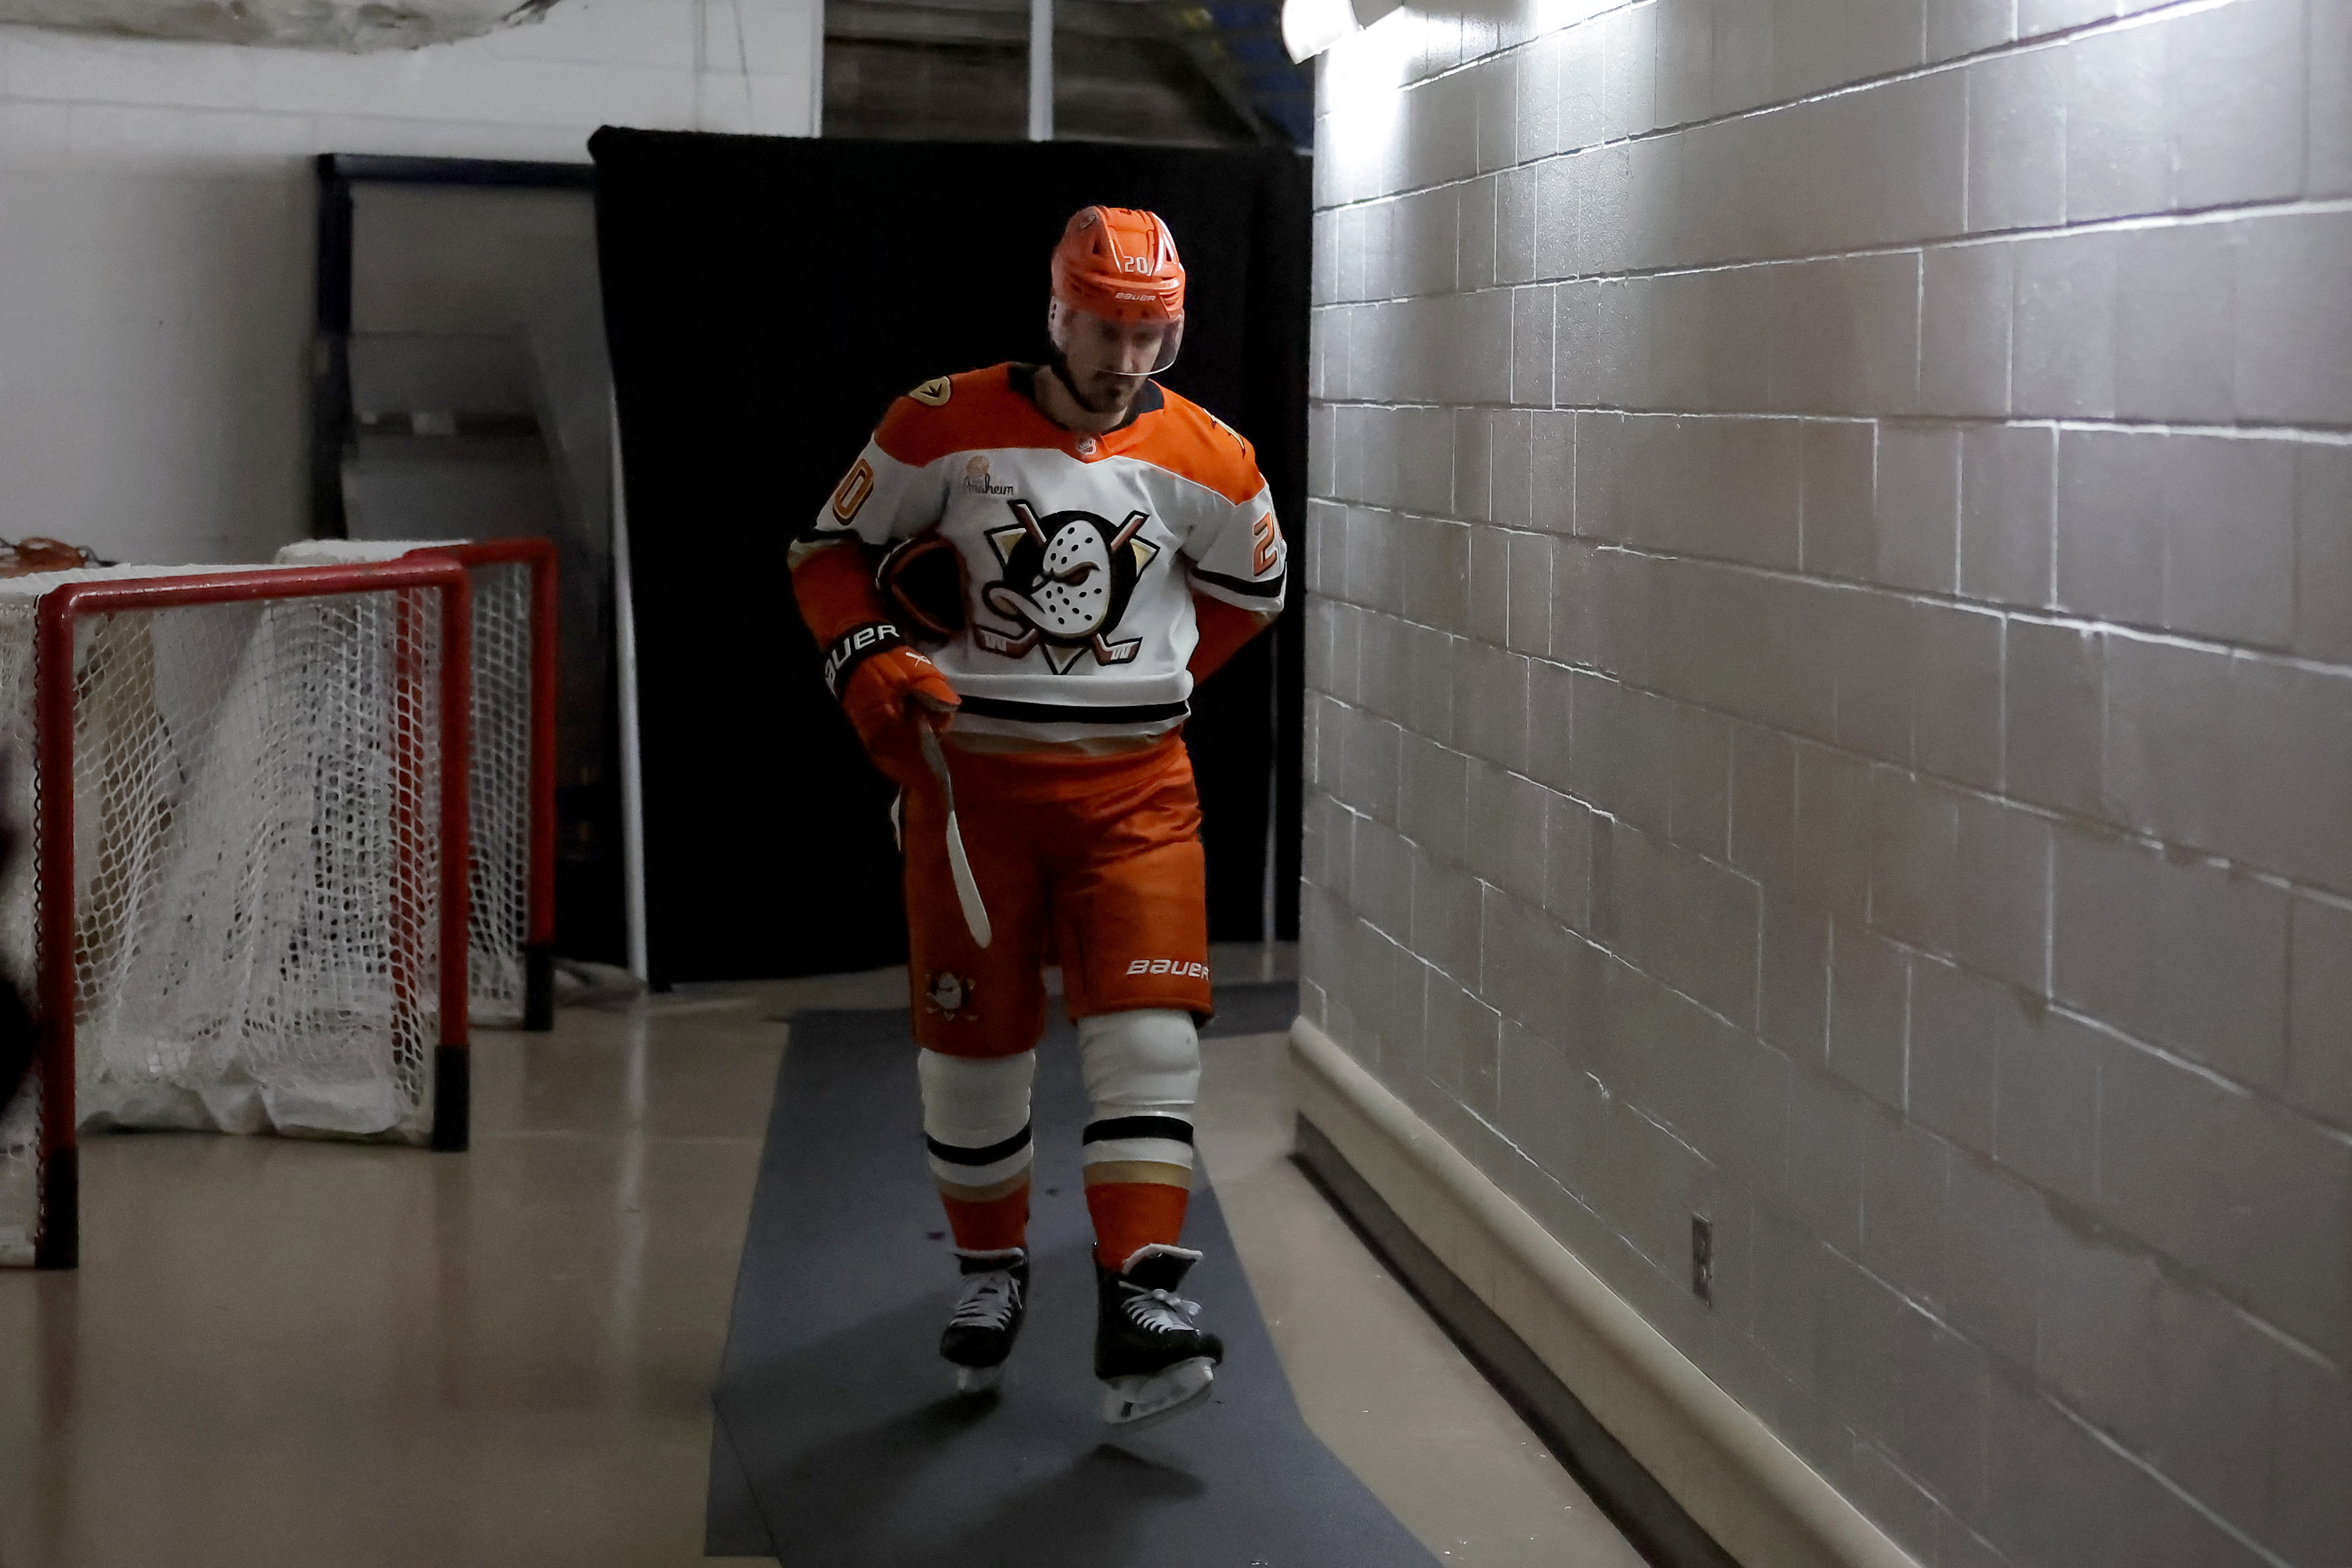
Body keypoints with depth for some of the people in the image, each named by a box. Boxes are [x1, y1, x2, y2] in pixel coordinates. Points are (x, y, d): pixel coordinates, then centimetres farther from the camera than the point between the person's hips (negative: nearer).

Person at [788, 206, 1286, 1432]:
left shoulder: (1209, 465, 0)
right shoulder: (942, 428, -6)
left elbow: (1250, 588, 18)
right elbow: (832, 547, 3)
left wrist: (1146, 676, 10)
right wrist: (865, 655, -14)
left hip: (1132, 788, 1)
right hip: (969, 776, -1)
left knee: (1147, 1029, -13)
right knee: (973, 1041, 7)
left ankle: (1137, 1313, -13)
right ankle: (992, 1271, 30)